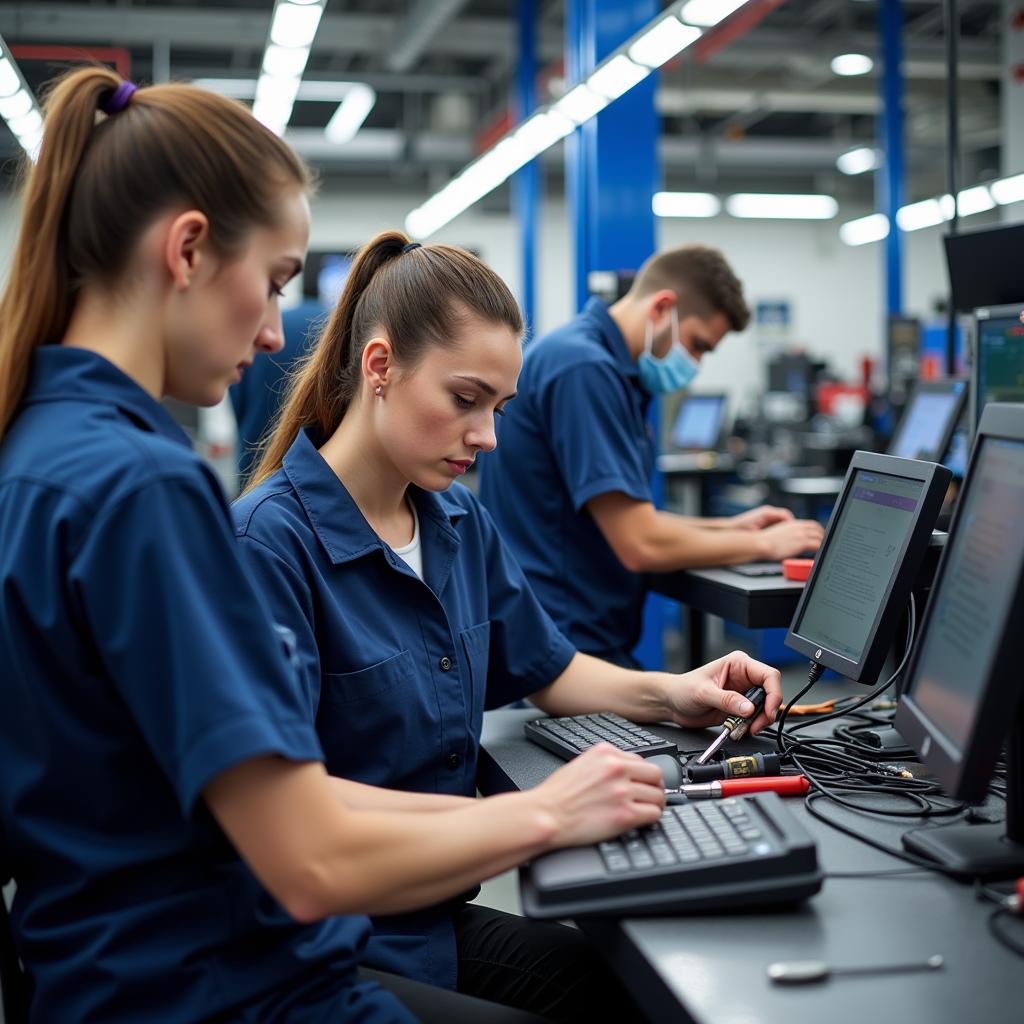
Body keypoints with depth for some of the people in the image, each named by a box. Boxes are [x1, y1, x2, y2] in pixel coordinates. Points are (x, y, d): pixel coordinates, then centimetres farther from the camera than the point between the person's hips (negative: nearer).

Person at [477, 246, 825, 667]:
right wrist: (762, 544, -7)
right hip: (560, 646, -10)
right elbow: (641, 545, -21)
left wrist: (727, 528, 11)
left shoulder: (603, 363, 14)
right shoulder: (585, 369, -19)